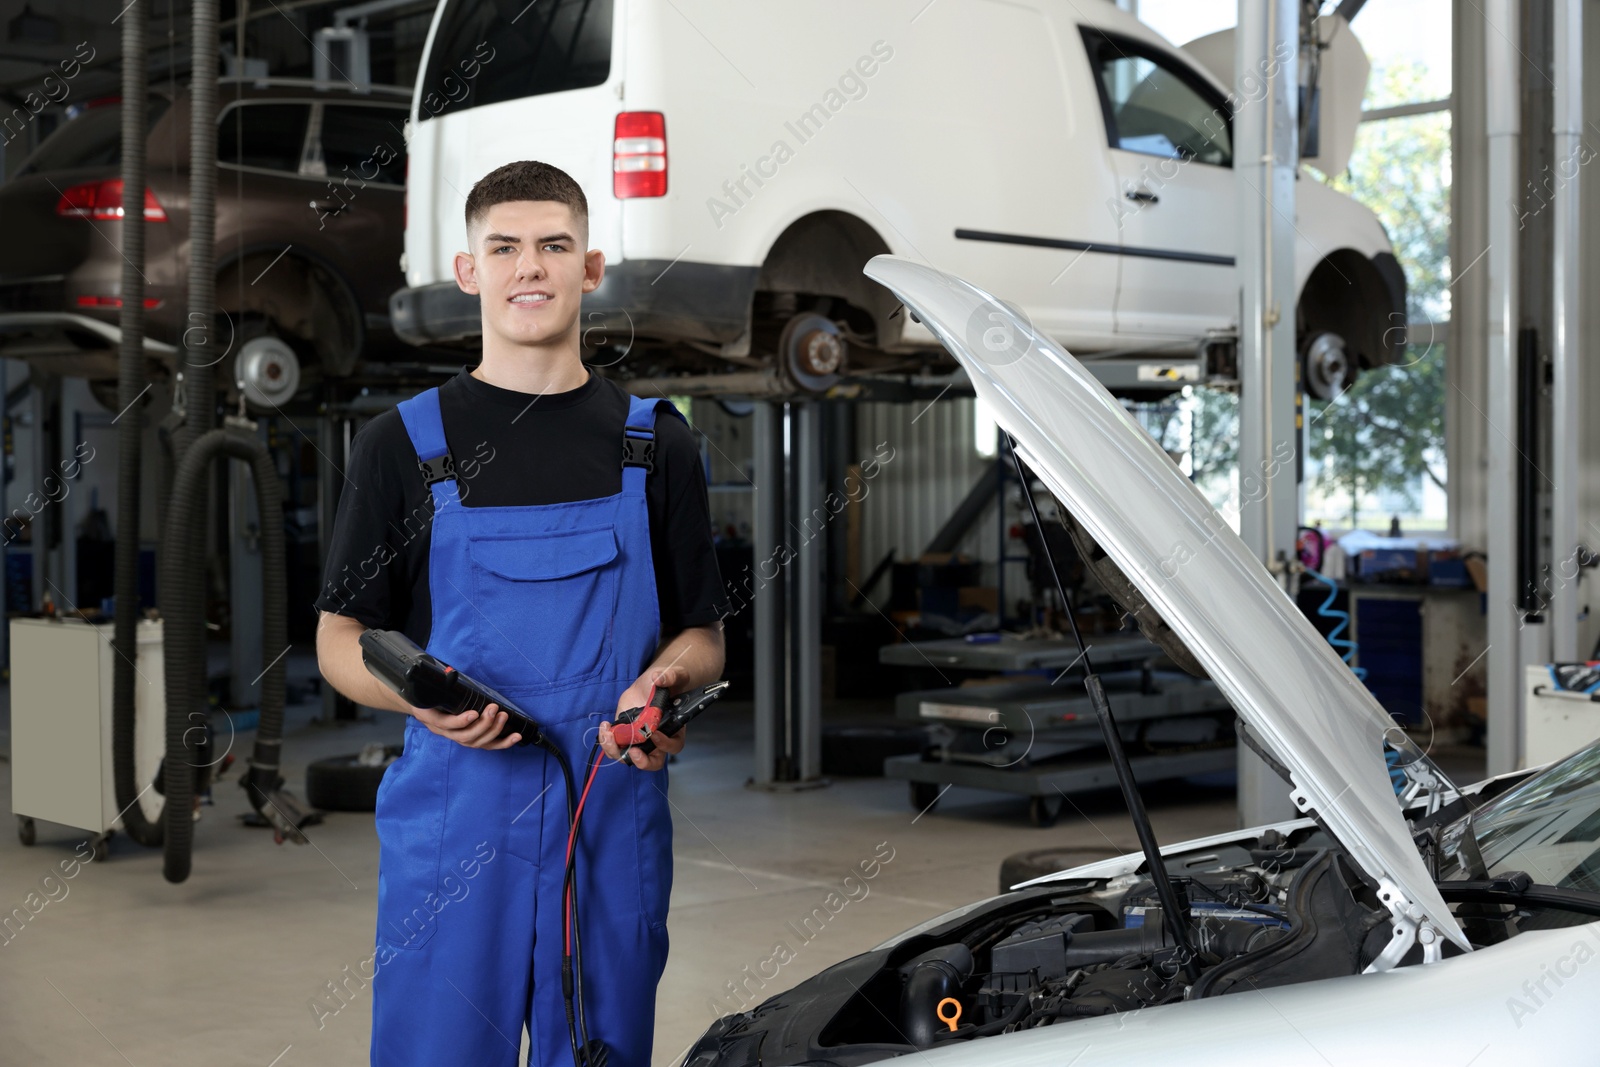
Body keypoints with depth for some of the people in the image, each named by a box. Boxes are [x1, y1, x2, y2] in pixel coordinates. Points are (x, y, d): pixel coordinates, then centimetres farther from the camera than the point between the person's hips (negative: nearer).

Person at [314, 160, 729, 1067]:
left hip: (615, 819, 1)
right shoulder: (405, 444, 5)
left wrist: (663, 683, -11)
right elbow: (341, 640, 7)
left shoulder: (656, 443, 9)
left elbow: (702, 636, 12)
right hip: (450, 817, -1)